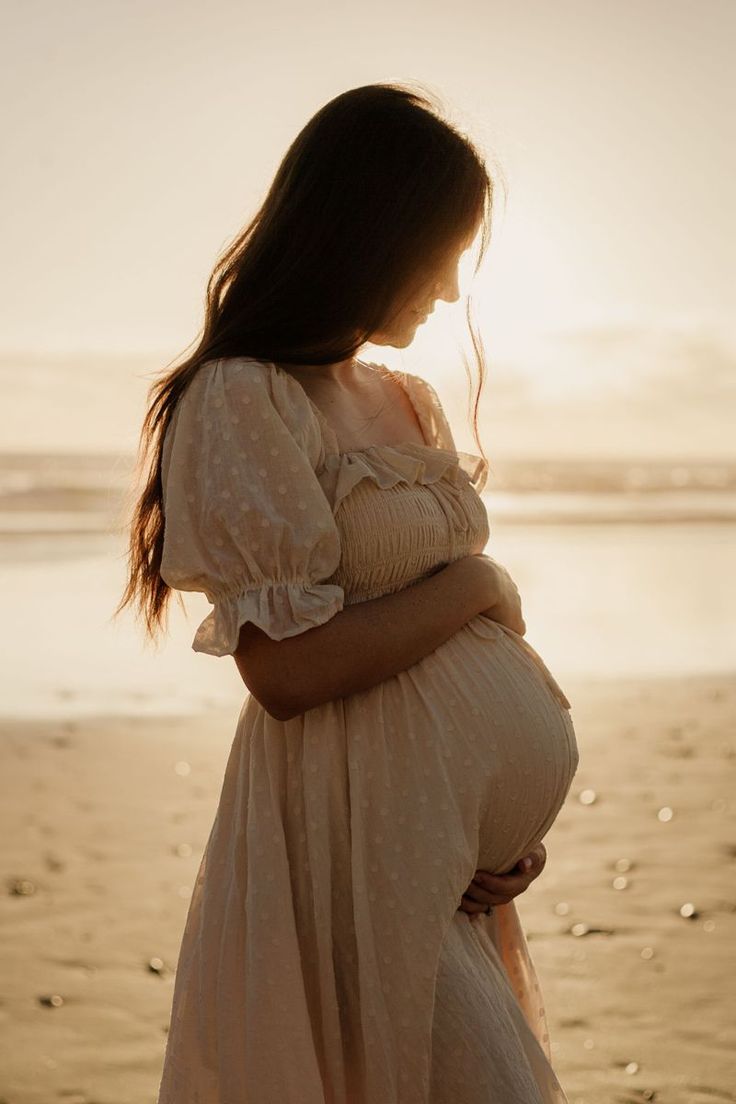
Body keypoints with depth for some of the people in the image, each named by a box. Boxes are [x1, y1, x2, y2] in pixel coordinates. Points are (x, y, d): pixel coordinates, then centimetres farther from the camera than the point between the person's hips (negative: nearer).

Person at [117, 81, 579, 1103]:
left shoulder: (408, 402, 13)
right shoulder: (241, 402, -12)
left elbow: (482, 625, 11)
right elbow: (286, 668, -20)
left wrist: (519, 826, -2)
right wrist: (474, 585, -9)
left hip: (464, 832, 8)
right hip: (362, 823, -8)